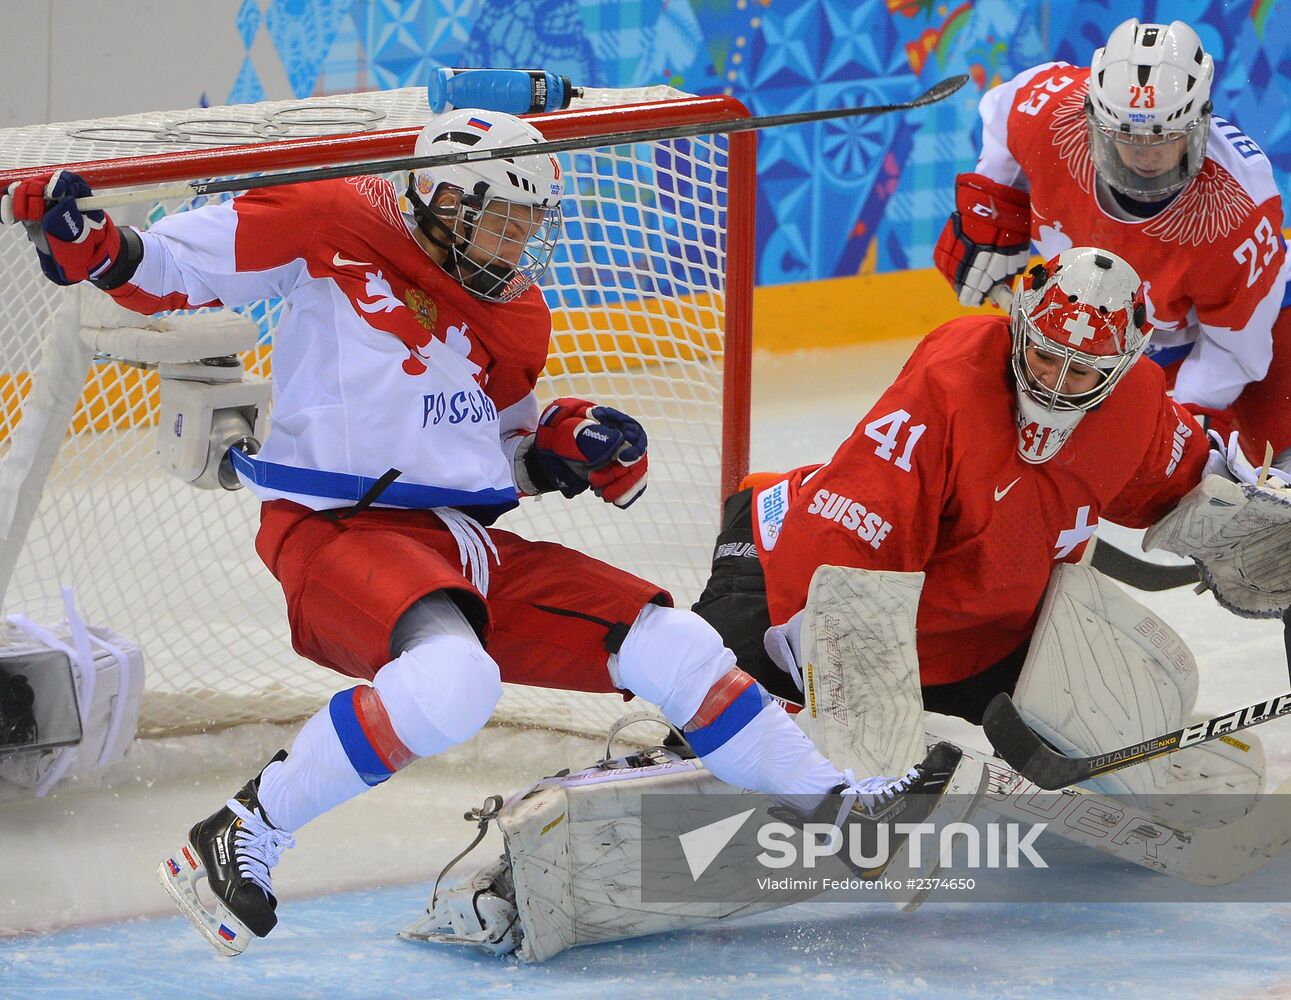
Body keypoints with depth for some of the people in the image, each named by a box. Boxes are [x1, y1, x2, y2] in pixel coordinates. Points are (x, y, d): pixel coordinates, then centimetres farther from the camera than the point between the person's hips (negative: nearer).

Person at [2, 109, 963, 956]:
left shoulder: (515, 320, 16)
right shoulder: (338, 229, -5)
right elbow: (167, 272, -3)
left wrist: (566, 445, 8)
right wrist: (88, 244, -22)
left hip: (468, 540, 8)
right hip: (340, 533, -8)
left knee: (661, 637, 2)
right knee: (453, 680, -36)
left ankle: (831, 802, 13)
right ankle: (242, 839, -25)